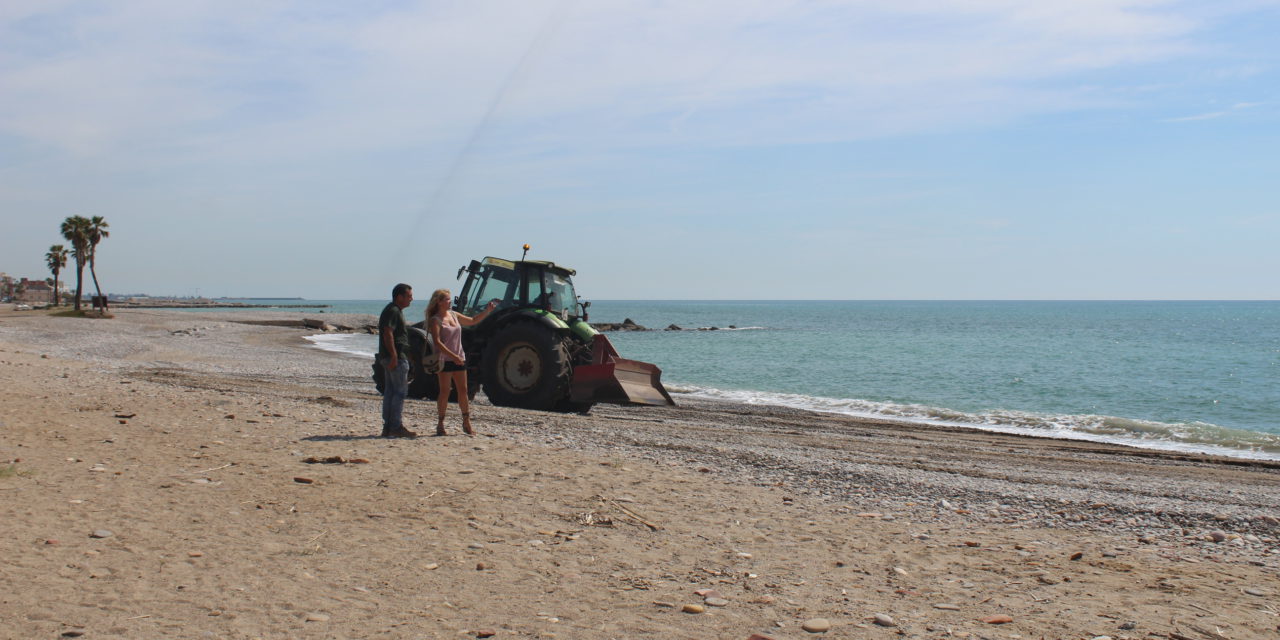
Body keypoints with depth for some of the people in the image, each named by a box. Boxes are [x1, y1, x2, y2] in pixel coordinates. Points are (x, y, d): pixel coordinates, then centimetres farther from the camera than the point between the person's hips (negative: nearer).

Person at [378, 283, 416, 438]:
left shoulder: (395, 310, 20)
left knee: (390, 391, 10)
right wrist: (394, 356, -26)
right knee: (400, 391, -8)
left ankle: (387, 427, 12)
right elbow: (388, 334, -22)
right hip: (396, 357, -11)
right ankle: (396, 427, -8)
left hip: (392, 357, 11)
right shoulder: (393, 311, -13)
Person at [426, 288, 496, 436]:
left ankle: (466, 423, 14)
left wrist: (488, 310, 14)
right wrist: (453, 356, -24)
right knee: (445, 391, -4)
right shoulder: (435, 320, -8)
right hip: (444, 360, -6)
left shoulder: (454, 315, 12)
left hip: (459, 359, 6)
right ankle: (440, 424, 4)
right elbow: (437, 342, -18)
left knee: (463, 391, 6)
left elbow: (472, 321, 24)